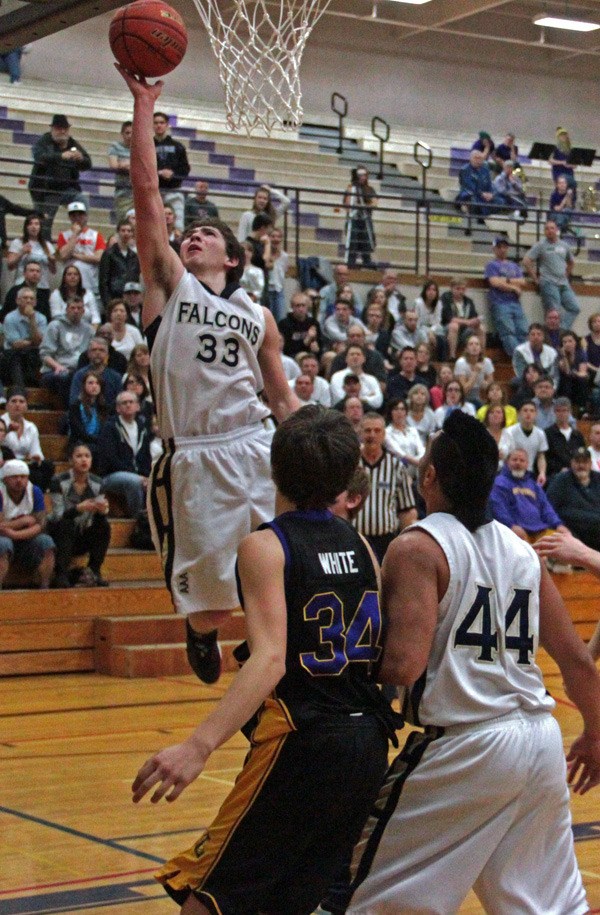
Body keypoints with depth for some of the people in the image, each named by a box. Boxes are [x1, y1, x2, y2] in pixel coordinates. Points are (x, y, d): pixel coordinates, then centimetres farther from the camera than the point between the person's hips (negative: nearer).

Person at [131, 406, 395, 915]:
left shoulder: (265, 546, -10)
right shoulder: (359, 545, 9)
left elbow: (270, 660, -23)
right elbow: (388, 653, 12)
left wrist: (199, 746, -30)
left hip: (301, 744, -7)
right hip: (369, 742, 7)